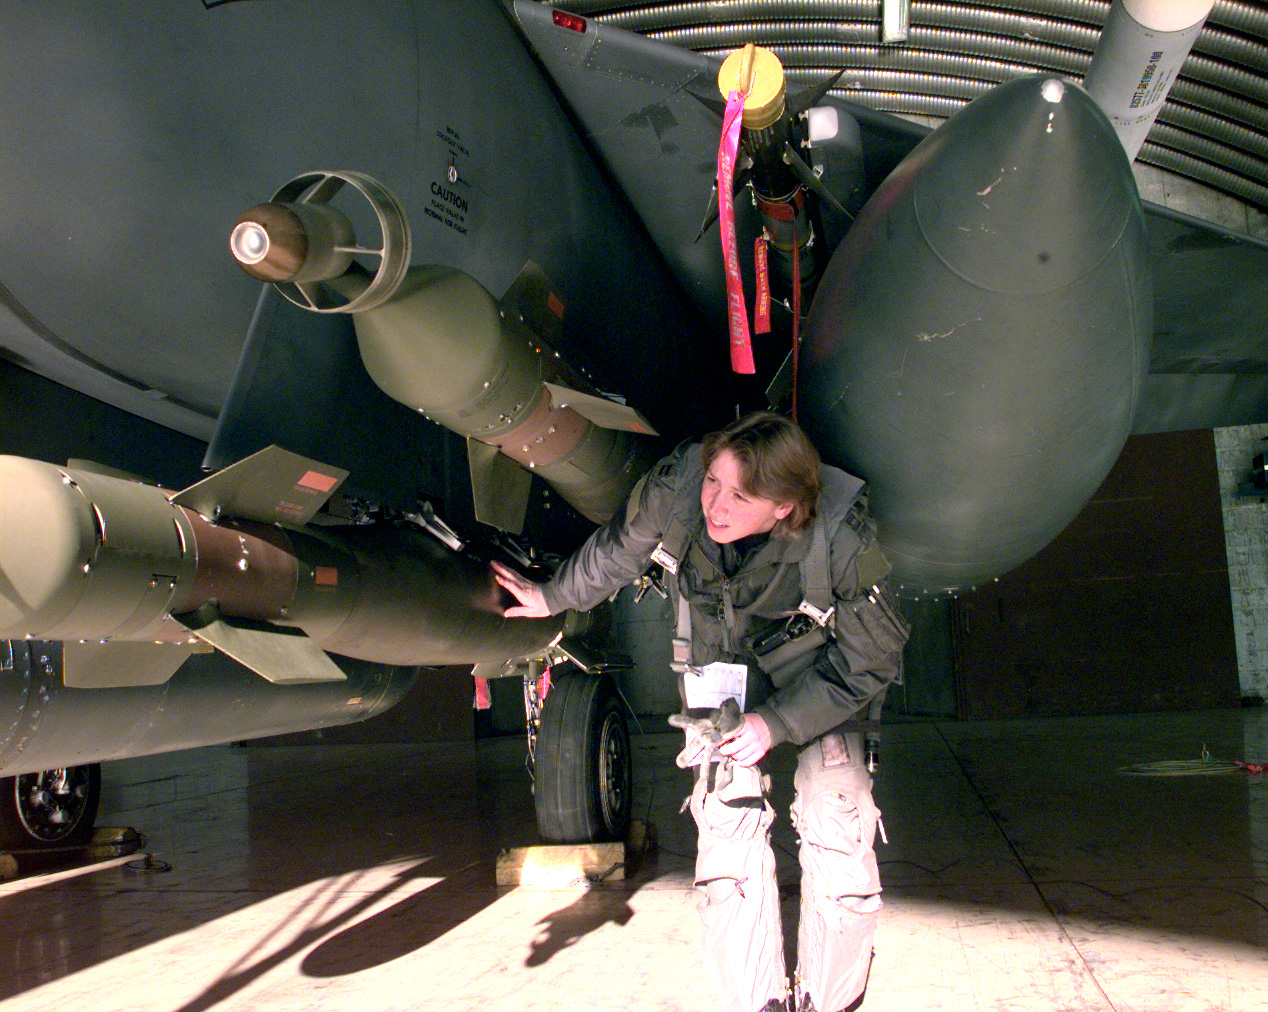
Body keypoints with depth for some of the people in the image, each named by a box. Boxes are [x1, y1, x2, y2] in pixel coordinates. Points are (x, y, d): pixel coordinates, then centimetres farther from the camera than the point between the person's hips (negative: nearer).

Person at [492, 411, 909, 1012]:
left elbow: (871, 657, -18)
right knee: (726, 814, -13)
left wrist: (777, 724, -22)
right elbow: (616, 550, -4)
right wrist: (552, 597, 12)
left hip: (820, 660, -2)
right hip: (718, 651, 2)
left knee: (835, 821, -16)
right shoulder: (673, 487, -29)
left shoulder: (843, 535, -34)